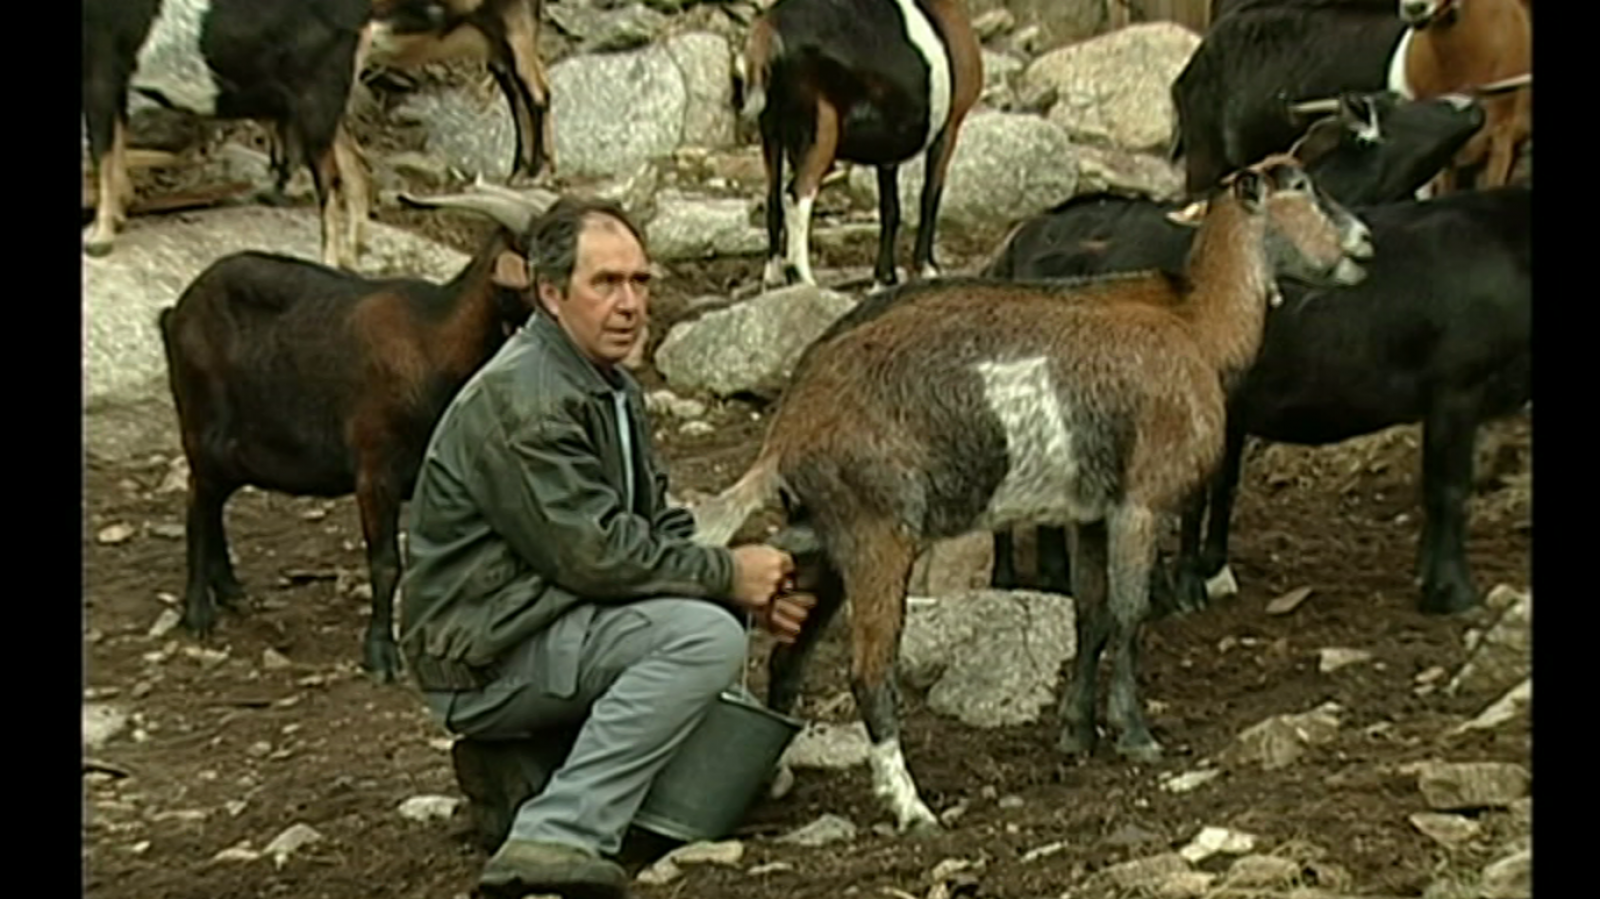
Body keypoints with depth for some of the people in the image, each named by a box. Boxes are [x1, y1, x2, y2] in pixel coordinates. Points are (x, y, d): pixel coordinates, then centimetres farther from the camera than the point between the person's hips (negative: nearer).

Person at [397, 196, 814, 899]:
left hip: (549, 621, 10)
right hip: (488, 650, -10)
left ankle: (522, 768, 7)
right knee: (706, 636, -24)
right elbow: (593, 552, -23)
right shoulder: (520, 402, -18)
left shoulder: (614, 388, 14)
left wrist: (751, 594, -2)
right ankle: (557, 836, -25)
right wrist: (727, 576, -15)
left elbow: (657, 530, 14)